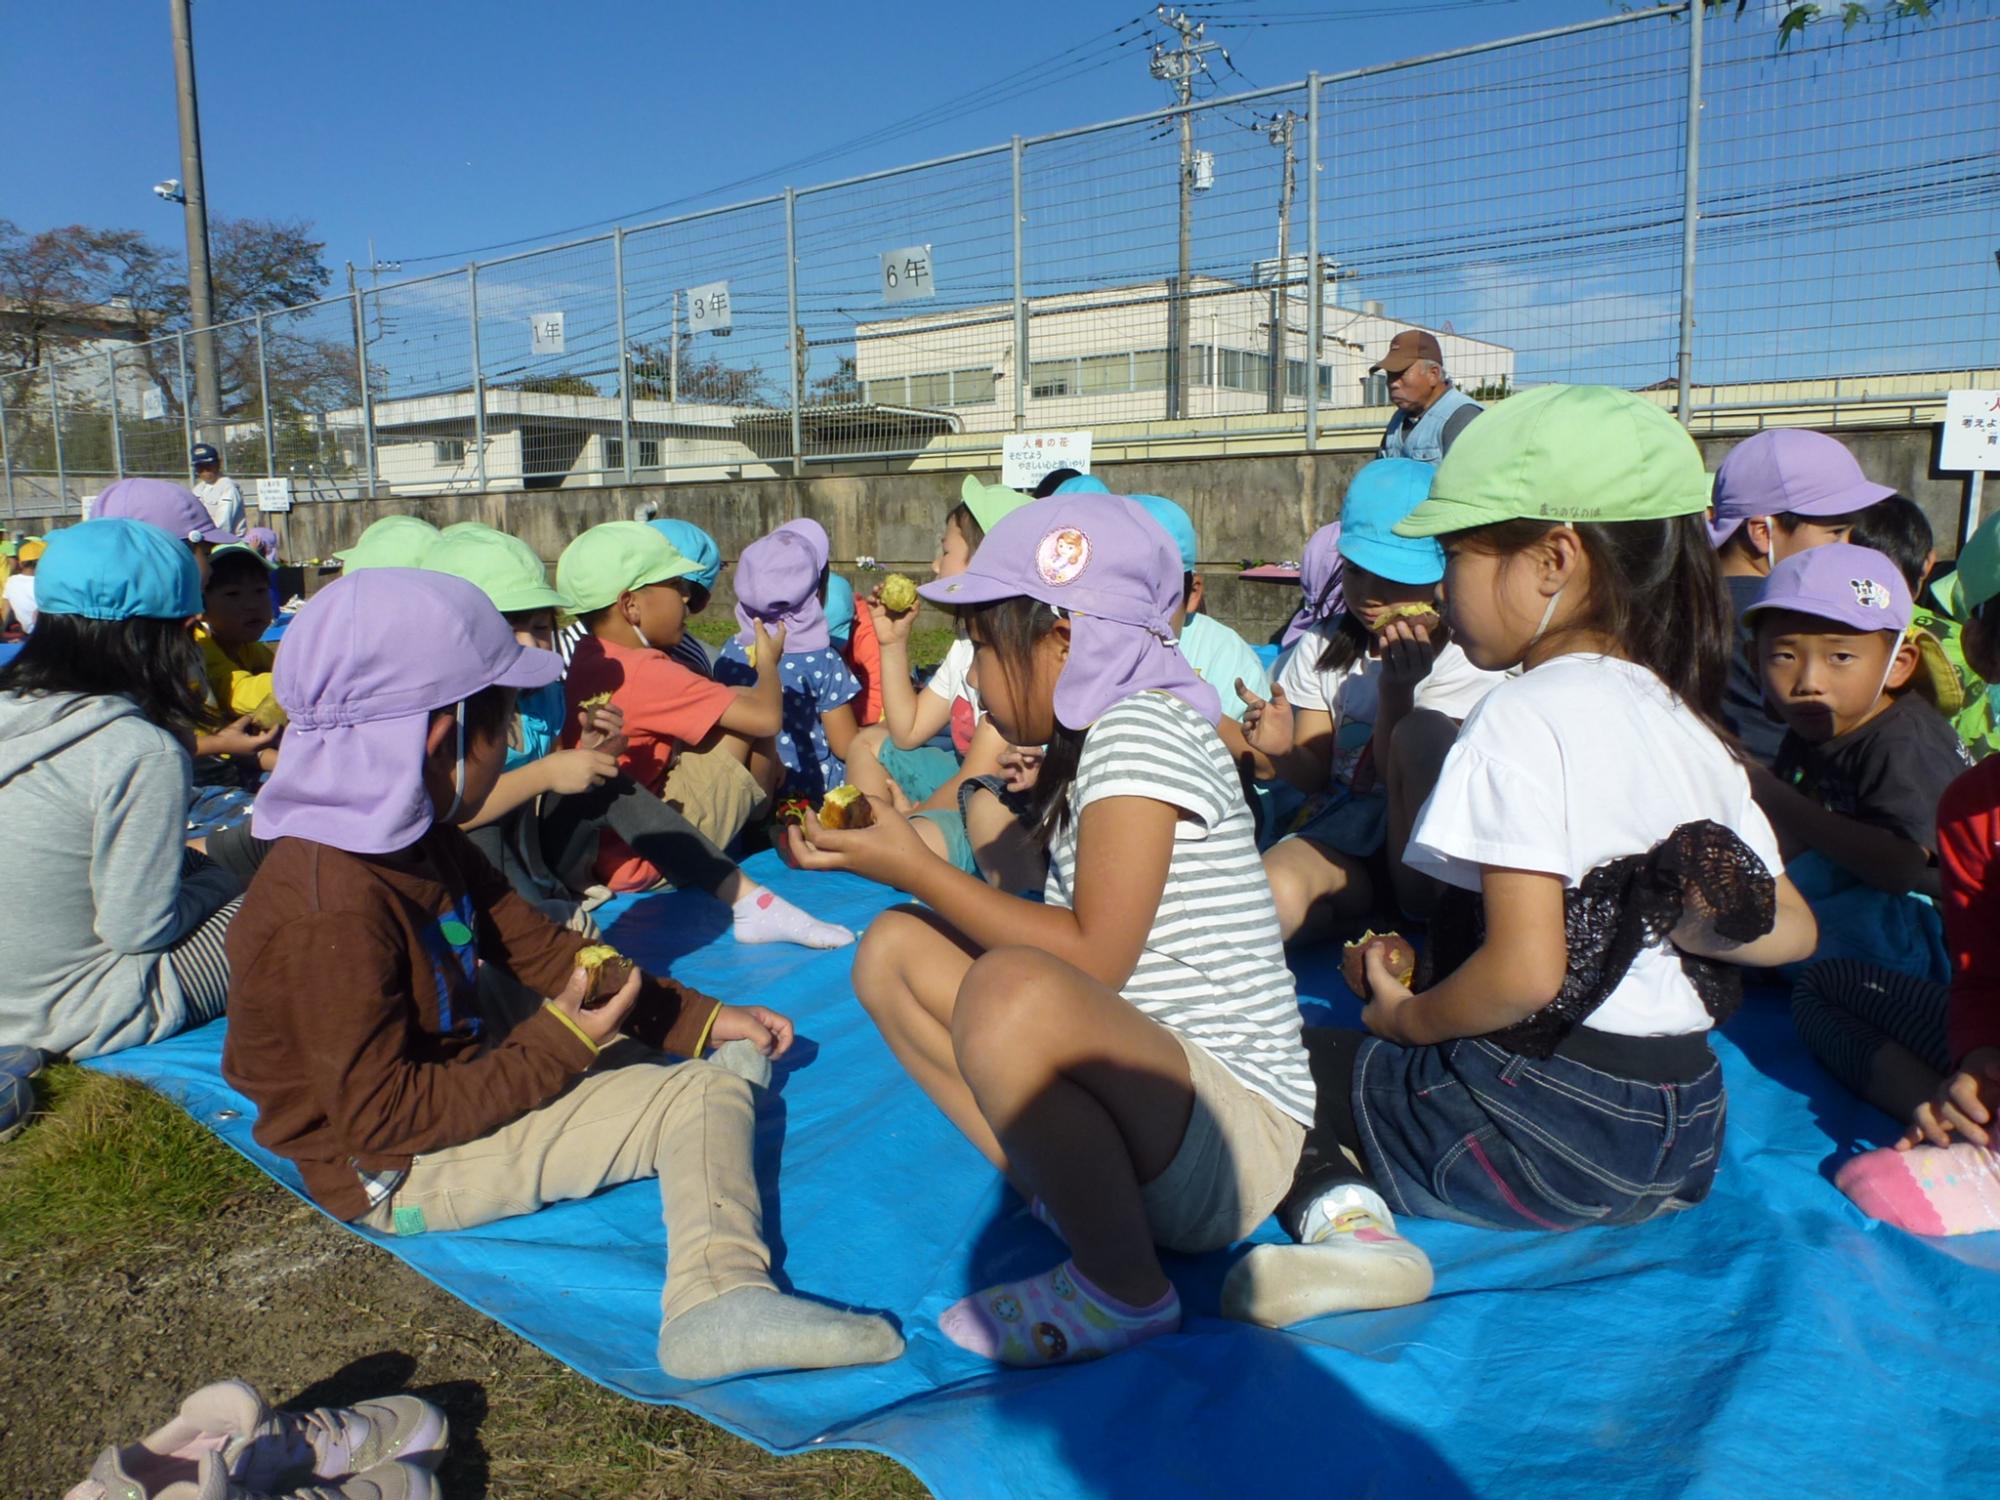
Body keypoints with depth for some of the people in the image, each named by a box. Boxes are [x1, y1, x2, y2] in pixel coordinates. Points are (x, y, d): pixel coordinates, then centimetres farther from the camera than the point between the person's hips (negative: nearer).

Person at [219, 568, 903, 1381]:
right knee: (700, 1097, -15)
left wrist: (704, 1018, 3)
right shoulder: (331, 909, -30)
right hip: (400, 1169, -10)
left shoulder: (418, 842, 2)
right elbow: (381, 1118, -28)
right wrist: (559, 1046, -24)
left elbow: (541, 947, 6)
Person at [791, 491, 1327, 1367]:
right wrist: (893, 845, 6)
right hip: (1143, 1083, 10)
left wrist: (913, 868, -14)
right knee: (895, 949, 6)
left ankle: (1124, 1290, -12)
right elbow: (1064, 935, 8)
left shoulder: (1139, 730, -16)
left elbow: (1091, 958, -21)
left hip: (1235, 1137, -10)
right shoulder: (1092, 741, 12)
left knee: (1008, 993, -38)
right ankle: (1068, 1190, 3)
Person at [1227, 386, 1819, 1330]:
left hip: (1539, 1127, -8)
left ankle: (1342, 1217, -17)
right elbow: (1788, 929, 15)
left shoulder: (1526, 716, -16)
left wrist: (1406, 1018, -7)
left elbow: (1525, 969, -23)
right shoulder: (1689, 723, 9)